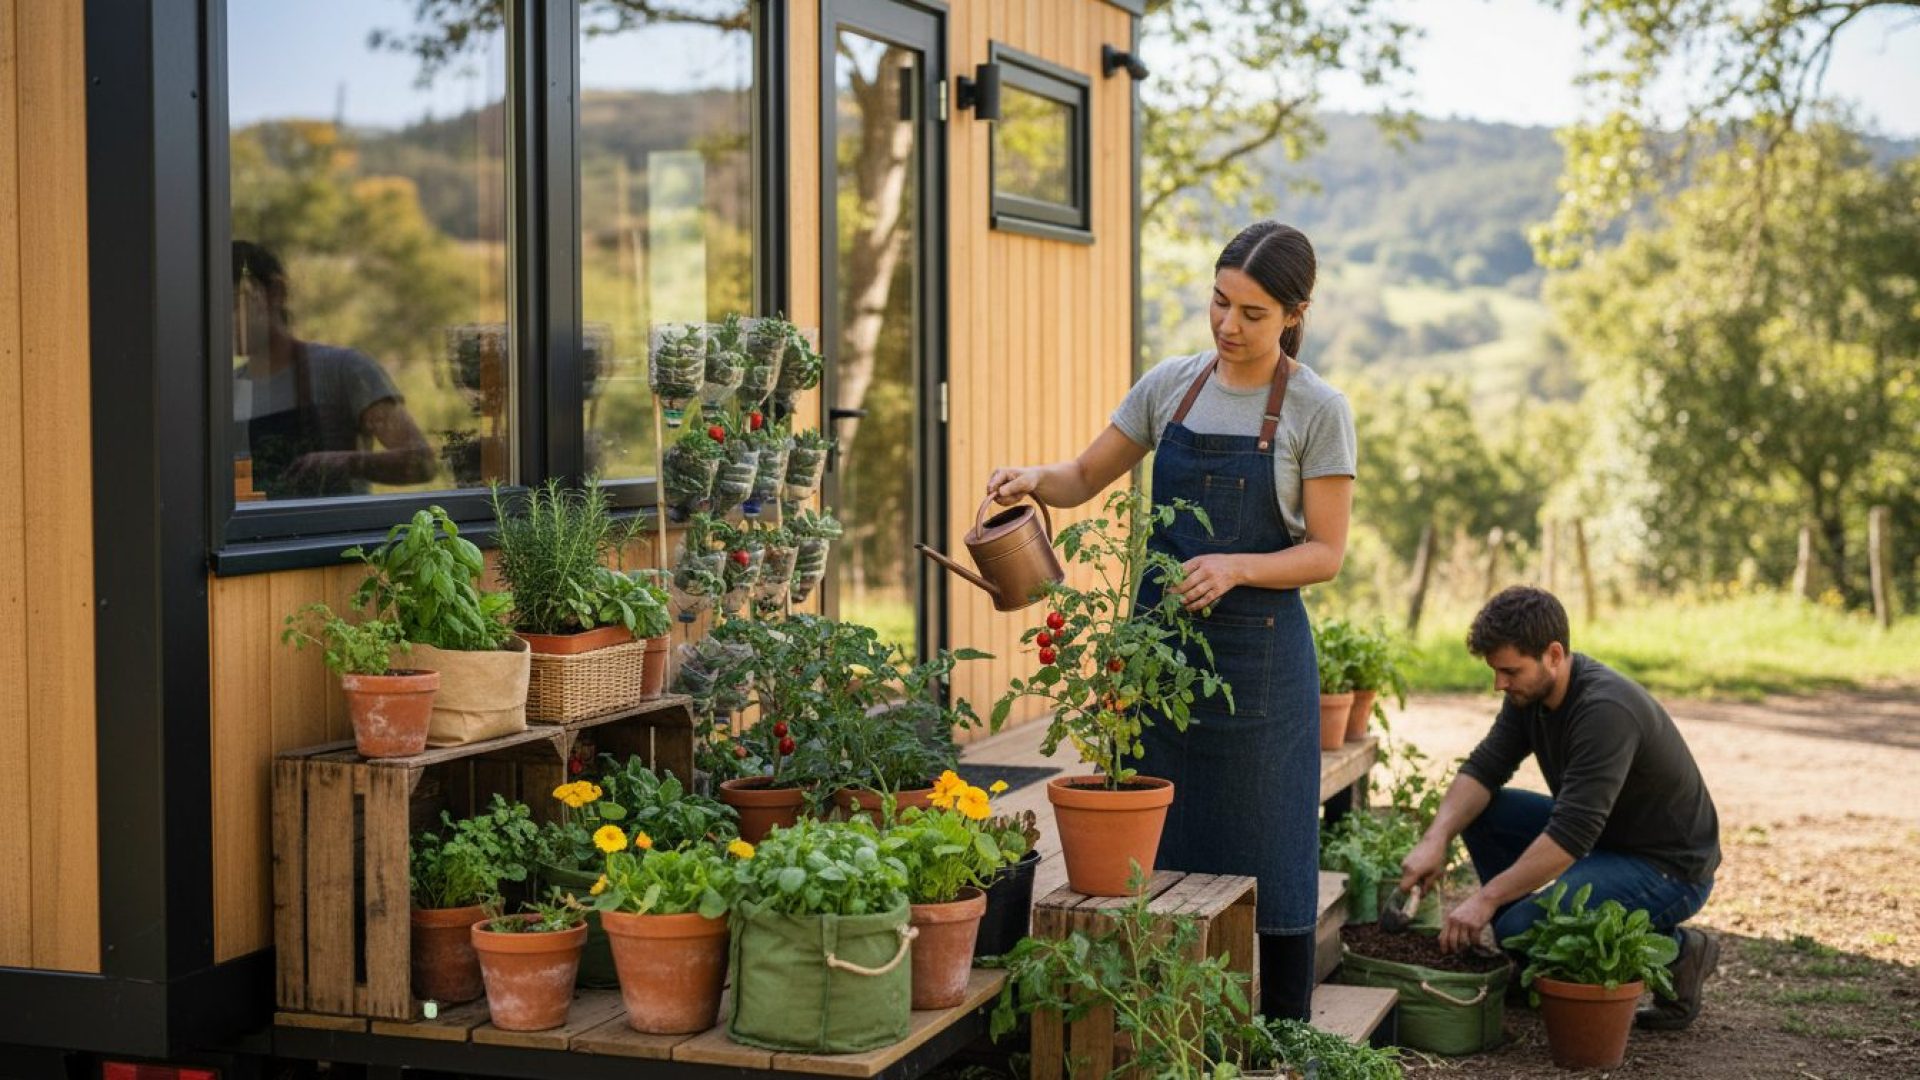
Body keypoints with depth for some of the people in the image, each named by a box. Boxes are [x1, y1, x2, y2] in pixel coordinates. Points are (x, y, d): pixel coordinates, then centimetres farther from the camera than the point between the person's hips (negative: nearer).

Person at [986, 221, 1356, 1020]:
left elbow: (1326, 552, -7)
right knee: (1155, 853, 5)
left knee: (1264, 859, 1)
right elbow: (1086, 478, 12)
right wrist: (1035, 480, -9)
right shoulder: (1171, 386, 5)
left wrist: (1236, 568, -23)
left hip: (1258, 651, -4)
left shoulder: (1316, 410, -6)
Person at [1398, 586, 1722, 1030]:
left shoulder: (1606, 710, -31)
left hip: (1670, 866, -9)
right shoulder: (1530, 692, -3)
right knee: (1481, 812, -1)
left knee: (1524, 926, -25)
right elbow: (1484, 767, -2)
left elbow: (1571, 835, -34)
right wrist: (1436, 839, -18)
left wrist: (1487, 898, -32)